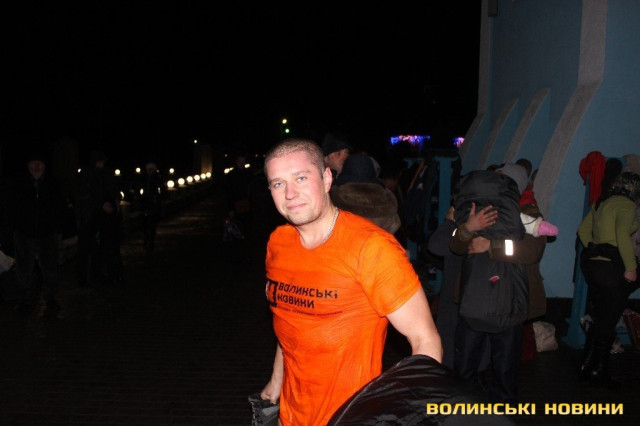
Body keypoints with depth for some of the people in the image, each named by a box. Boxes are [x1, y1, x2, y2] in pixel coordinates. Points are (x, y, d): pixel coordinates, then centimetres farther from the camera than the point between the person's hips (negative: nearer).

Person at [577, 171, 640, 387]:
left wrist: (594, 252, 13)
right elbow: (623, 235, -22)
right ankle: (598, 371, 12)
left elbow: (583, 229, 15)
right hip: (612, 267, -8)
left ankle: (587, 367, 22)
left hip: (592, 263, 8)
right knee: (608, 323, 3)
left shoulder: (600, 202, 15)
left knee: (600, 319, 17)